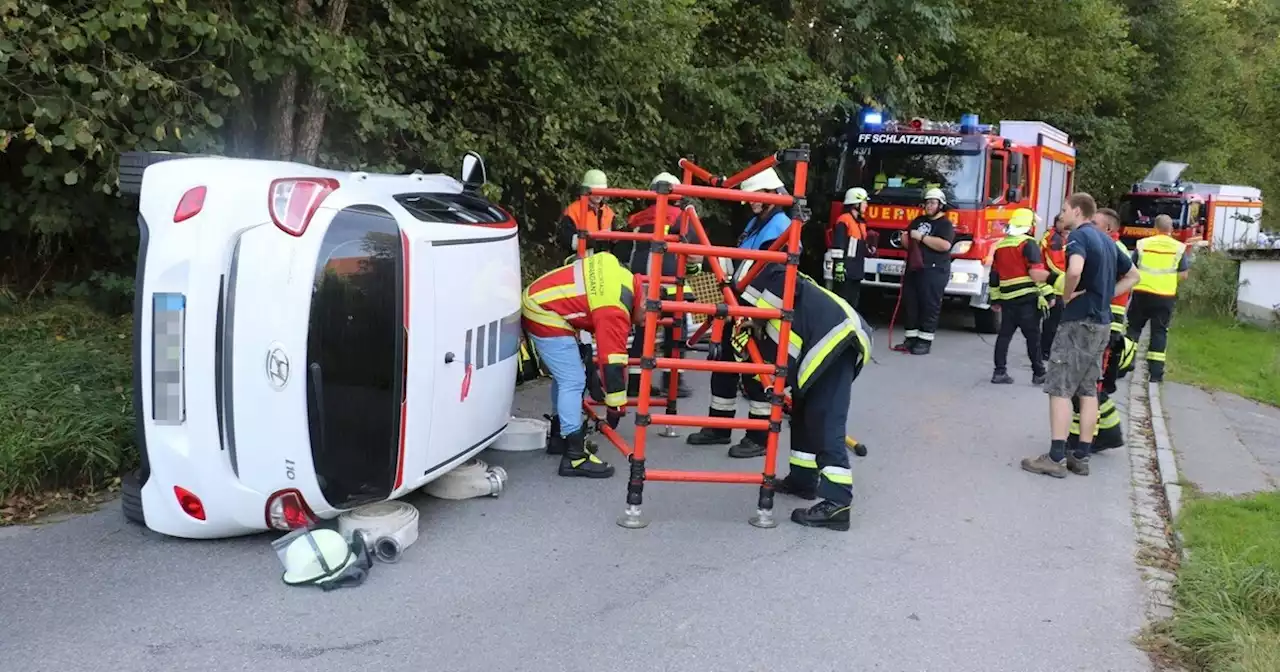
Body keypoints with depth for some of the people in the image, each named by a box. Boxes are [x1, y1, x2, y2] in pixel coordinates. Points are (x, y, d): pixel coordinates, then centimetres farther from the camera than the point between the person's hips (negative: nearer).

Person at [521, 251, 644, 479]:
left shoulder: (624, 277, 3)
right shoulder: (614, 310, -20)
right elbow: (612, 361, -18)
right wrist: (616, 407, -9)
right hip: (546, 315, -10)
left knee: (565, 375, 18)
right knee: (573, 381, -10)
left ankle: (559, 437, 31)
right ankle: (575, 457, -10)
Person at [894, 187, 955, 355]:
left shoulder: (945, 224, -4)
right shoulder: (919, 221, 19)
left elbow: (945, 245, -20)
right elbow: (907, 240, 22)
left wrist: (921, 237, -17)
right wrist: (906, 238, -3)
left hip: (934, 272, -7)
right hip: (913, 269, 7)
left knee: (929, 306, -5)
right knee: (910, 304, 7)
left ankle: (925, 341, -2)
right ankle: (911, 338, 13)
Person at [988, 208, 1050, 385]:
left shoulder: (1000, 245, 14)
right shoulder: (1028, 243, -8)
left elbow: (994, 276, 17)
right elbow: (1036, 274, -17)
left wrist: (995, 299, 22)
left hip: (1007, 298, 6)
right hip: (1027, 299, -6)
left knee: (1004, 335, 9)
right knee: (1033, 336, 1)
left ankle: (1000, 372, 7)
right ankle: (1039, 373, 6)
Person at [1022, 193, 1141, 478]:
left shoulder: (1078, 235, -12)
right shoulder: (1106, 240, 15)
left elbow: (1075, 270, -32)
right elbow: (1132, 276, 25)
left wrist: (1067, 295, -15)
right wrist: (1105, 294, 14)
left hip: (1079, 320, -9)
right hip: (1101, 322, 9)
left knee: (1059, 388, -6)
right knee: (1088, 390, 11)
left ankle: (1056, 458, -8)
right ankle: (1081, 457, 14)